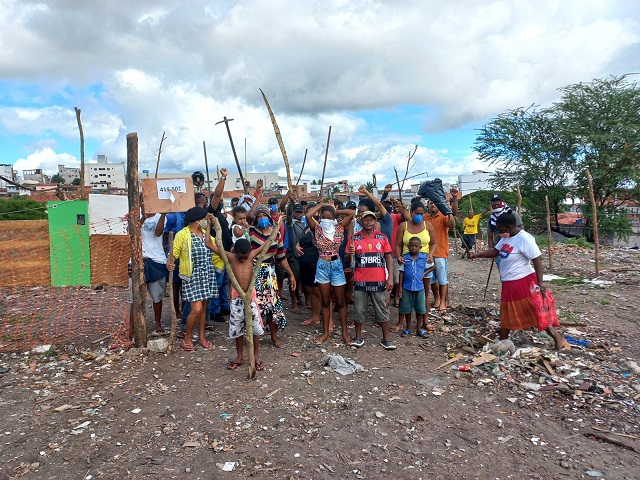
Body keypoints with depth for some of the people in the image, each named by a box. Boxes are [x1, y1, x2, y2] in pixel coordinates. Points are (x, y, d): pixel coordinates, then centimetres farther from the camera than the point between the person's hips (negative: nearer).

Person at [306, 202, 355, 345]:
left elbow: (351, 213, -9)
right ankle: (325, 332, 20)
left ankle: (345, 333, 15)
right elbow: (308, 215, -17)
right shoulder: (317, 229, 0)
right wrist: (321, 205, -5)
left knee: (340, 302, 6)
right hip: (322, 266, 1)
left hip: (336, 265, -1)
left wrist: (335, 212, 0)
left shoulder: (339, 228, 1)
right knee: (325, 301, 10)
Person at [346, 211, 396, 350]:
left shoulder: (382, 237, 2)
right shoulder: (355, 238, 1)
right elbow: (347, 259, 4)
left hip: (379, 280, 0)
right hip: (360, 280, 0)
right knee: (359, 310, 9)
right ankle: (358, 337, 23)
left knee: (382, 310, 8)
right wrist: (350, 254, -20)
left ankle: (386, 338, 20)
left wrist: (390, 277, -5)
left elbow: (388, 258, 3)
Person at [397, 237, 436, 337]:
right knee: (407, 309, 10)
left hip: (419, 287, 0)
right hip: (407, 287, 0)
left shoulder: (424, 257, -4)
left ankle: (419, 328, 24)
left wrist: (425, 273, -5)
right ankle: (408, 328, 25)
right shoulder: (404, 258, -5)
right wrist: (400, 287, -1)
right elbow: (402, 272, 0)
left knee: (420, 309, 9)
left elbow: (433, 266, 10)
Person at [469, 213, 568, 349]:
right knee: (506, 314, 16)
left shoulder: (524, 239, -21)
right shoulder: (506, 238, 7)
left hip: (523, 282, -9)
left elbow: (537, 259, -21)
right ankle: (502, 341, 28)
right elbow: (495, 251, 18)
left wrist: (539, 282, -24)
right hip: (509, 283, 9)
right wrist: (477, 255, 7)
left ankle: (557, 338, 15)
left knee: (535, 313, -1)